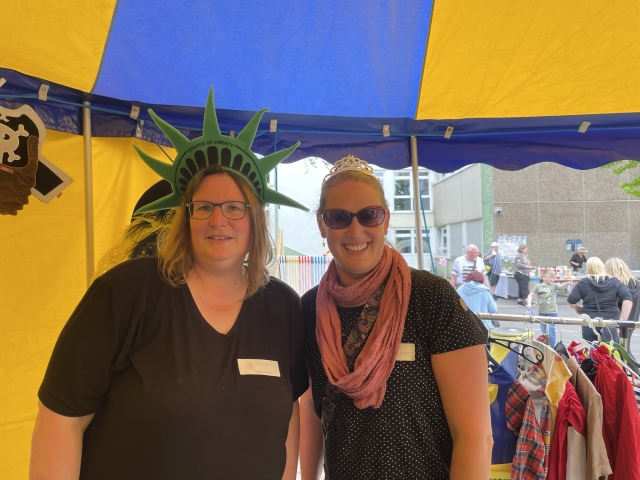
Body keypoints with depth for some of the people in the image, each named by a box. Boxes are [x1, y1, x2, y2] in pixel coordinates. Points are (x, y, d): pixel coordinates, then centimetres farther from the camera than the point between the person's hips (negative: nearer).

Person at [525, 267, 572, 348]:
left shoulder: (553, 286, -3)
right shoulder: (538, 286, -1)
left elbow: (560, 286, -22)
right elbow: (530, 295, 0)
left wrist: (567, 283, -42)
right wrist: (529, 303, -15)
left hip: (552, 312, -2)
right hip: (542, 312, 2)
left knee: (551, 331, -2)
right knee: (543, 331, 14)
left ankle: (552, 348, 8)